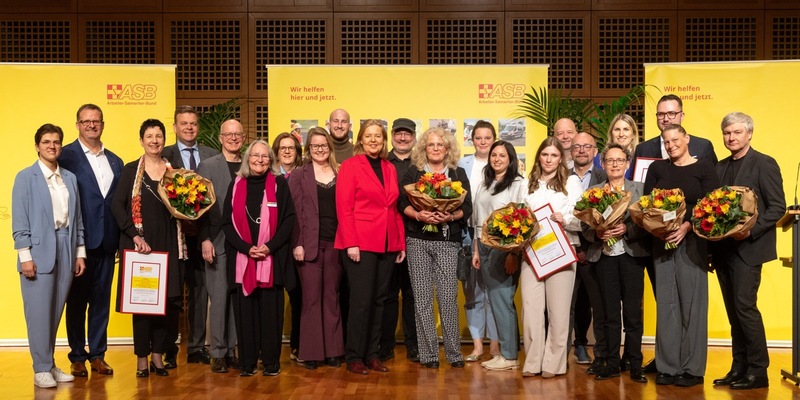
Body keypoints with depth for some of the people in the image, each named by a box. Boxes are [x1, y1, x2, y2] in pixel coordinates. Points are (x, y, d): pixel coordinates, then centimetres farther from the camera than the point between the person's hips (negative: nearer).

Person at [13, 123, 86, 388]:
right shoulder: (26, 177, -1)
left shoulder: (70, 178, 11)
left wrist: (80, 252, 8)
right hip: (39, 252, -4)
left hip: (66, 251, 4)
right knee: (39, 312, 0)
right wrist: (25, 256, -10)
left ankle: (50, 364, 20)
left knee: (56, 311, 9)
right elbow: (19, 221, -5)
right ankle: (41, 369, 9)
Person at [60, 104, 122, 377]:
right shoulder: (66, 156, -4)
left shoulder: (115, 161, 12)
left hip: (107, 241, 4)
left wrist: (120, 237, 2)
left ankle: (98, 354, 21)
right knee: (77, 300, 8)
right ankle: (77, 357, 19)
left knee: (102, 299, 10)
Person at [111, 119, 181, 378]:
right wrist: (136, 236, -13)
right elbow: (117, 205, -6)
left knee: (167, 298, 2)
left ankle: (158, 354, 16)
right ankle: (142, 357, 12)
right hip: (138, 243, -2)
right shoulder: (131, 170, 2)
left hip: (167, 243, 3)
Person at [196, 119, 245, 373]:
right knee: (219, 297, 1)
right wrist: (205, 240, -10)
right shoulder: (207, 166, 2)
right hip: (218, 242, -2)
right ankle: (218, 353, 10)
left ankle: (232, 350, 16)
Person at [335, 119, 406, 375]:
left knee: (379, 300, 9)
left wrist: (401, 243, 8)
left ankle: (372, 354, 19)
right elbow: (343, 207, -8)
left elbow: (395, 208, 14)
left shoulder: (390, 169, 14)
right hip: (360, 244, -5)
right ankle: (354, 357, 9)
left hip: (387, 245, 5)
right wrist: (351, 243, -16)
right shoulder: (350, 165, -2)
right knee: (361, 300, -3)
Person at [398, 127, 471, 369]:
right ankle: (428, 353, 8)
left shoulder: (458, 174, 10)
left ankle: (454, 352, 8)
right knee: (422, 297, 1)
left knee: (448, 296, -3)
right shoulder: (413, 173, 8)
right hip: (418, 241, 0)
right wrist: (418, 215, -17)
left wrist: (451, 216, -15)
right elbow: (402, 203, 1)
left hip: (448, 242, 0)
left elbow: (467, 207, 4)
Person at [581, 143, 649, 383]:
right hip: (604, 256, 1)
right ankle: (612, 363, 15)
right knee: (610, 312, 7)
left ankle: (635, 365, 11)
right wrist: (598, 233, -14)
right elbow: (585, 226, 5)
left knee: (633, 312, 1)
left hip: (631, 255, -1)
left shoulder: (640, 189, 5)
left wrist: (626, 229, -17)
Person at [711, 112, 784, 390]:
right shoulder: (720, 168, 15)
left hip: (748, 247, -6)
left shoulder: (764, 164, -4)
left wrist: (751, 230, -20)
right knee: (733, 311, 10)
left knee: (745, 306, -9)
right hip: (723, 248, 6)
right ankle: (739, 368, 18)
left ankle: (758, 371, 2)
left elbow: (778, 206, -9)